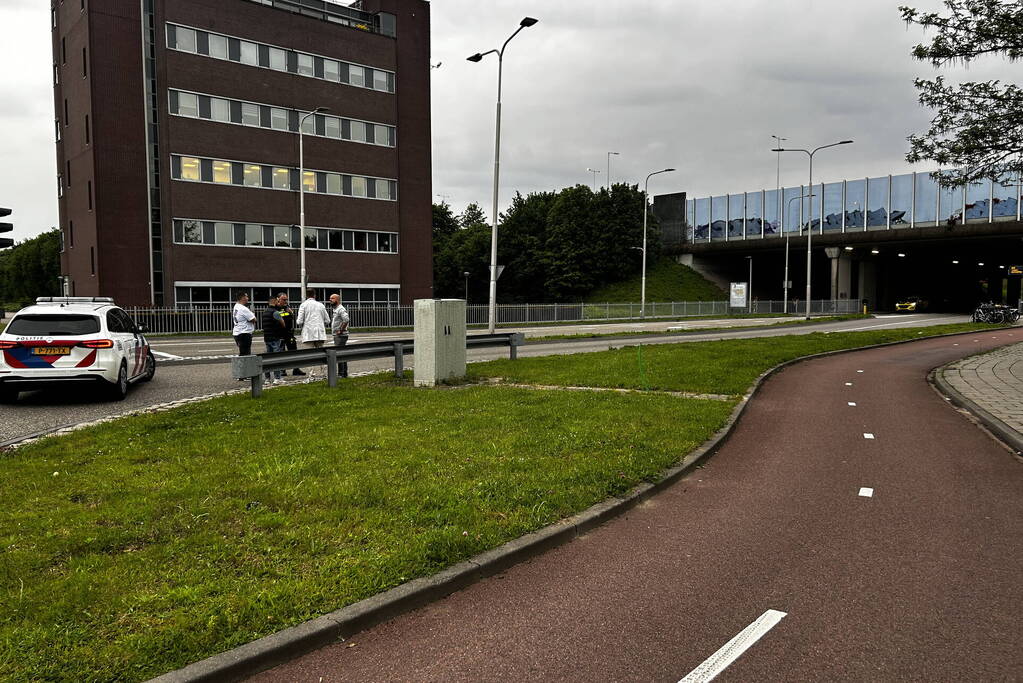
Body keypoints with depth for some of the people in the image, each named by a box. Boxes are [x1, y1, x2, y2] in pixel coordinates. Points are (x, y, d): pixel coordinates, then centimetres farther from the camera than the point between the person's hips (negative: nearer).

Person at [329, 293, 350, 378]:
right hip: (337, 336, 10)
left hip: (340, 336, -10)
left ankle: (341, 373, -10)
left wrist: (341, 330, -23)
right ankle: (344, 373, 16)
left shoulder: (341, 309, -14)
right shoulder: (335, 310, 19)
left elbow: (346, 320, -29)